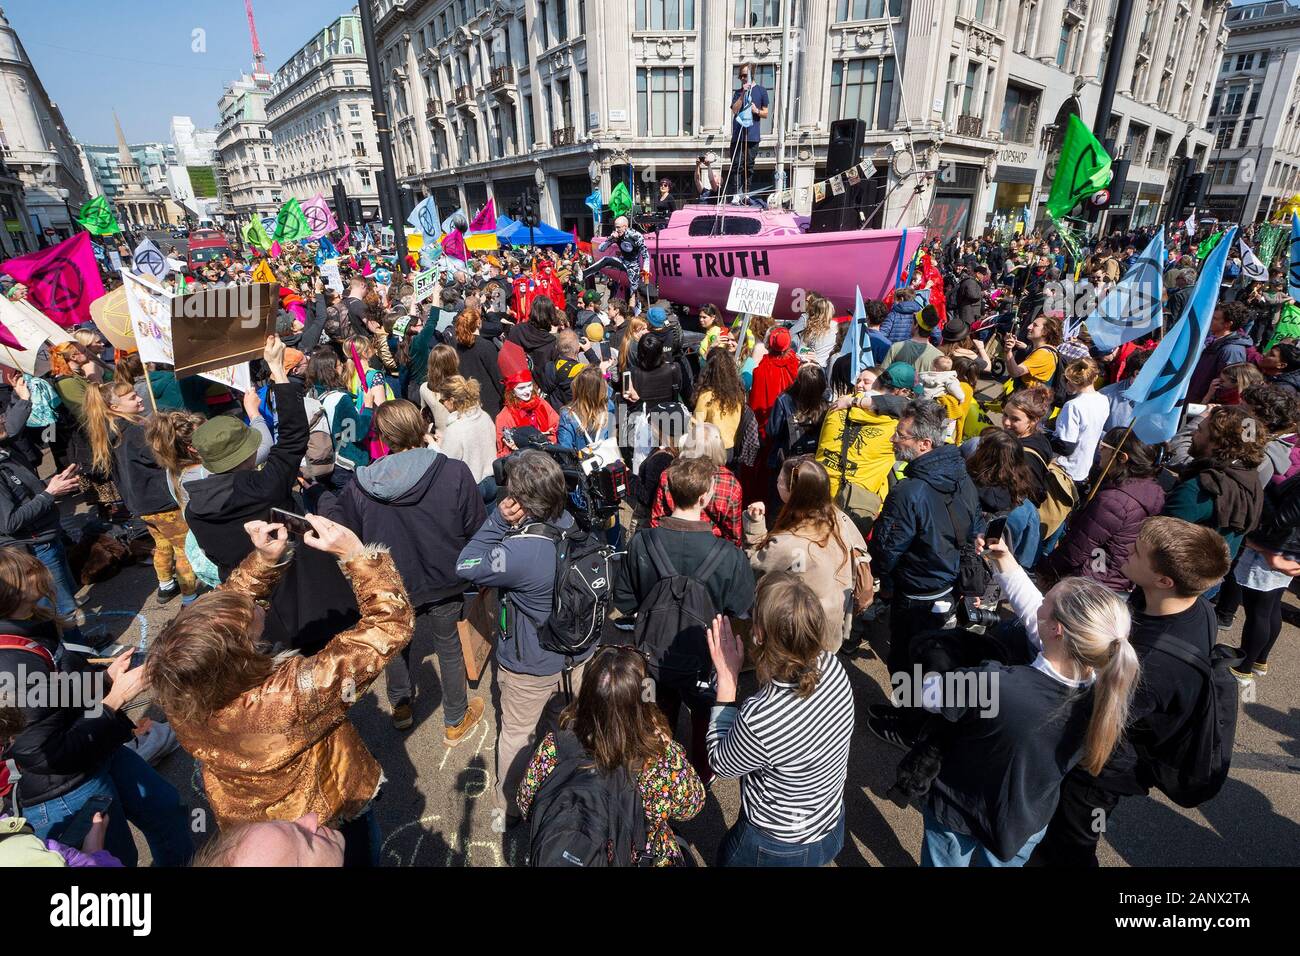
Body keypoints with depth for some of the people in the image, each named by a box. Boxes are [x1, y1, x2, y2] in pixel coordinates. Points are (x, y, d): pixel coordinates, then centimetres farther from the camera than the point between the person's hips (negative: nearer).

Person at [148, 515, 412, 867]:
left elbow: (230, 600, -11)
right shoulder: (292, 696, -46)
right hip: (325, 817, -5)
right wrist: (355, 553, -41)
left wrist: (263, 558, -22)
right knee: (360, 851, 27)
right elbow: (391, 624, -40)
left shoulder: (176, 692, -29)